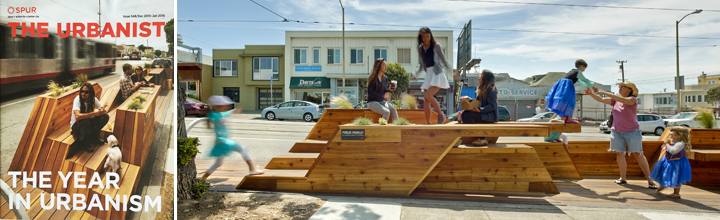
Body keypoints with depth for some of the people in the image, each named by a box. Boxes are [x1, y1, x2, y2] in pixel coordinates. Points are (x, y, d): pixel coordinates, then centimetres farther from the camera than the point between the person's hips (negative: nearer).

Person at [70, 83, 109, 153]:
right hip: (76, 125, -5)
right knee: (85, 121, -39)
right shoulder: (77, 99, -24)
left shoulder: (93, 99, -8)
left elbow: (104, 110, -8)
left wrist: (101, 111, -33)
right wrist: (94, 113, -39)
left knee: (105, 116, -17)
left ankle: (94, 137, 1)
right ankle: (84, 143, -12)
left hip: (88, 122, 5)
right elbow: (77, 116, -39)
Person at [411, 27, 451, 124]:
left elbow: (443, 60, 3)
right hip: (428, 75, 6)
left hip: (437, 74, -6)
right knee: (426, 101, 1)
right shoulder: (420, 48, 11)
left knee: (428, 95, -23)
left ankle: (441, 115, -5)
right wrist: (416, 73, 7)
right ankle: (428, 123, 9)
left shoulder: (436, 46, -2)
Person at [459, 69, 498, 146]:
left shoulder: (491, 89, -13)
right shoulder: (482, 88, 16)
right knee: (464, 113, -6)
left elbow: (492, 106, -19)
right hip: (483, 113, 9)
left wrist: (479, 110, -28)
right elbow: (478, 102, 20)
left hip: (490, 115, -9)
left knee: (468, 116, -25)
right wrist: (469, 99, 5)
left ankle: (482, 139, -18)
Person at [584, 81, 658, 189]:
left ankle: (650, 180, 4)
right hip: (617, 132, 5)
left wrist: (603, 92, -35)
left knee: (638, 154, -4)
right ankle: (622, 178, 13)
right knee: (620, 154, 5)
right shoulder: (615, 100, 6)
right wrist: (591, 94, -18)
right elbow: (601, 100, 2)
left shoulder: (633, 100, -11)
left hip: (632, 132, -5)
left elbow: (622, 100, -30)